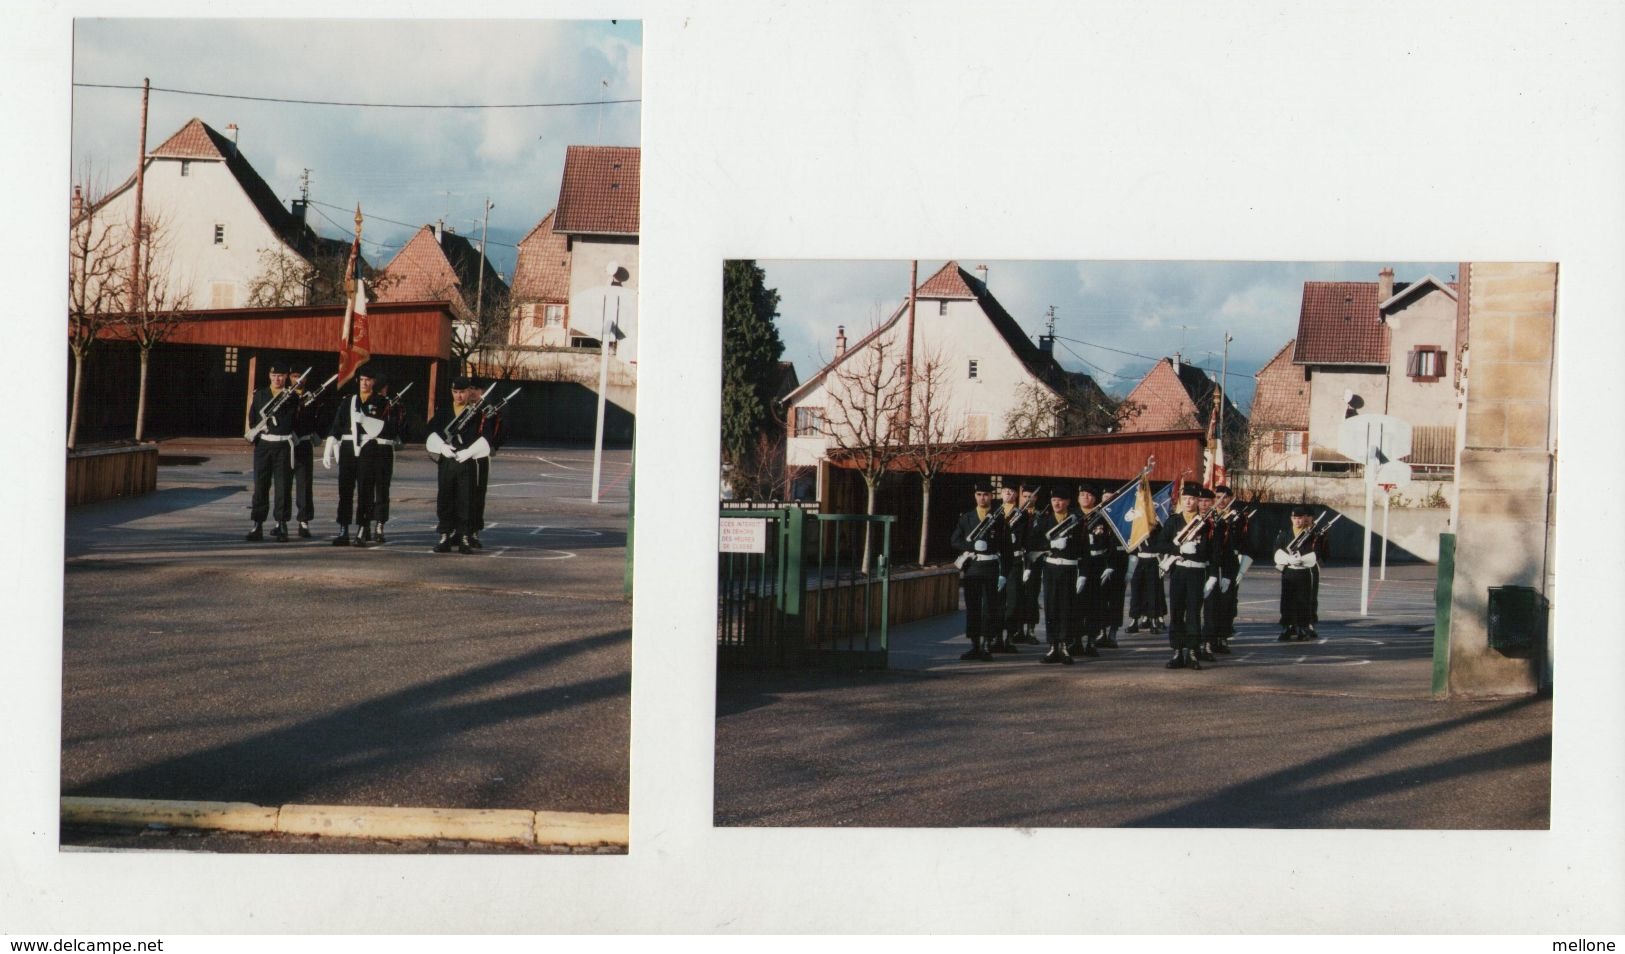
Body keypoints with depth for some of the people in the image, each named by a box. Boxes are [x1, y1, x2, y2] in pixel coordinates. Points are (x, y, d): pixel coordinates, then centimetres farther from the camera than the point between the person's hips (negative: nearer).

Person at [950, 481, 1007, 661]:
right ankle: (975, 646, 10)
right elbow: (954, 541, 5)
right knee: (972, 607, 5)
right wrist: (972, 546, -13)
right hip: (971, 567, 3)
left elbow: (1004, 548, 0)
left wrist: (1003, 573, -6)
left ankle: (987, 646, -1)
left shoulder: (999, 518, 2)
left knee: (989, 607, -4)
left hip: (990, 567, -3)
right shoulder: (966, 517, 11)